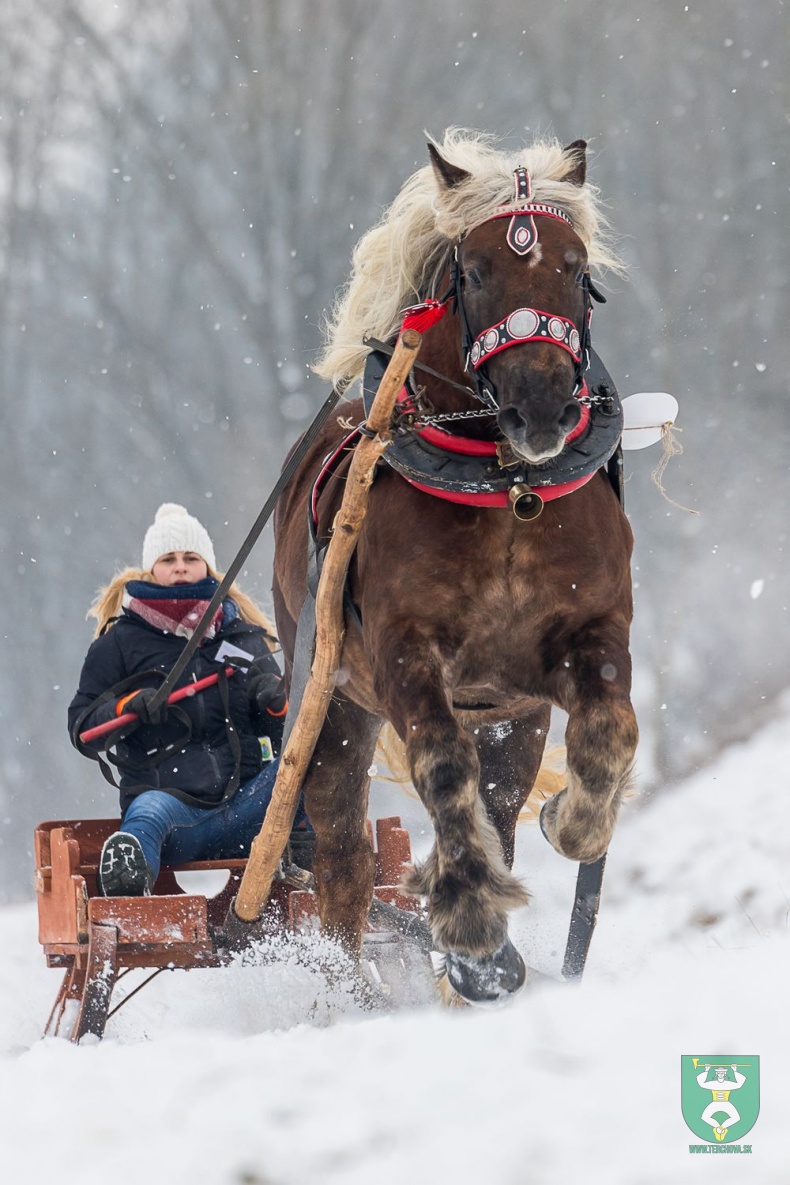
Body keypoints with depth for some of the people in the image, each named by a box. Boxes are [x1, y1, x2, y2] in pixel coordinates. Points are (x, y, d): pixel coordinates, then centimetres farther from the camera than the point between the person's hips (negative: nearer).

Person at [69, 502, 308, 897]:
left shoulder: (245, 637, 18)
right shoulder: (121, 641, 11)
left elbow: (283, 731, 21)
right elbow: (81, 730, 9)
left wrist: (278, 701, -4)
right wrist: (126, 707, -12)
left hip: (243, 808, 4)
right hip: (170, 800, -4)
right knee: (147, 815, -40)